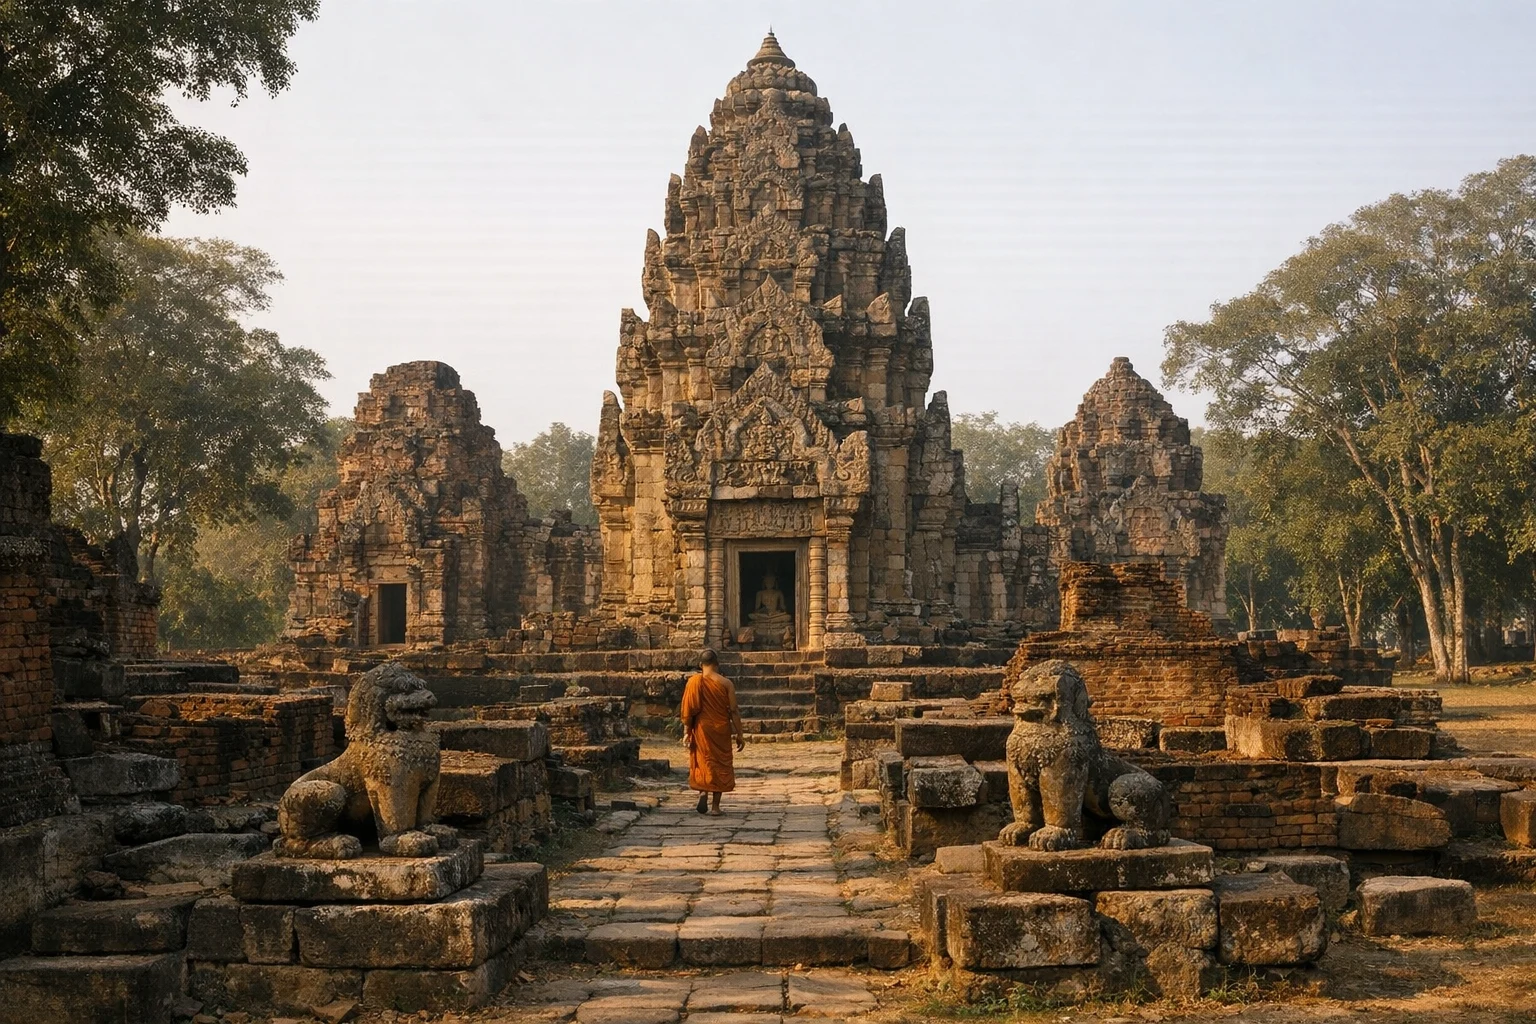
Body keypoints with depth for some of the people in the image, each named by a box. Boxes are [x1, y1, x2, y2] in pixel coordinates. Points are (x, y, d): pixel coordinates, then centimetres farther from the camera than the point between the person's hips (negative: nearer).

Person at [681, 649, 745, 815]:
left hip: (701, 729, 1)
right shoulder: (725, 683, -5)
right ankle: (715, 806, 8)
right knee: (720, 764, 9)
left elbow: (688, 709, -3)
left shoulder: (693, 682, -3)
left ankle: (703, 792, -10)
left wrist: (686, 732, 3)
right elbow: (734, 711, -5)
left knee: (702, 762, 14)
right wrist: (740, 734, 1)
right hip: (721, 730, 0)